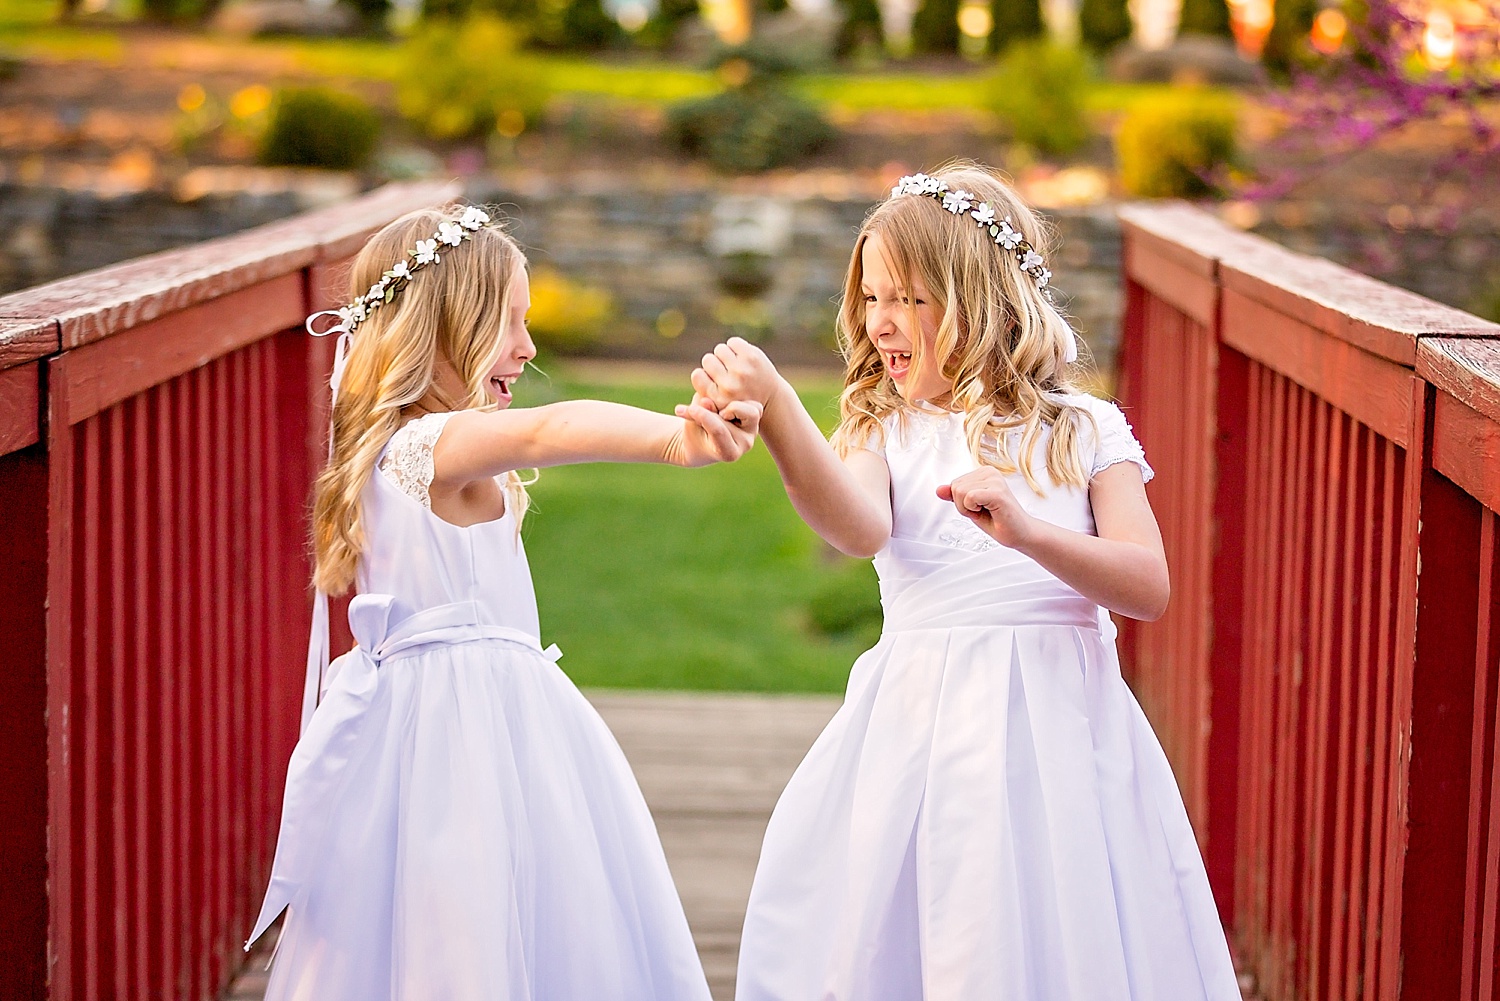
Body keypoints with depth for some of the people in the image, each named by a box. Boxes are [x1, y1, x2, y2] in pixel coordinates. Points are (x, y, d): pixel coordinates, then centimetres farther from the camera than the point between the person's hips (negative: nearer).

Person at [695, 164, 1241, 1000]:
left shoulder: (1084, 431, 6)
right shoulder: (887, 435, 8)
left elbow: (1149, 587, -5)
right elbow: (860, 529, -17)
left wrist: (1027, 530, -21)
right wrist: (774, 408, -32)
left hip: (1058, 733, -1)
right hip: (920, 732, 1)